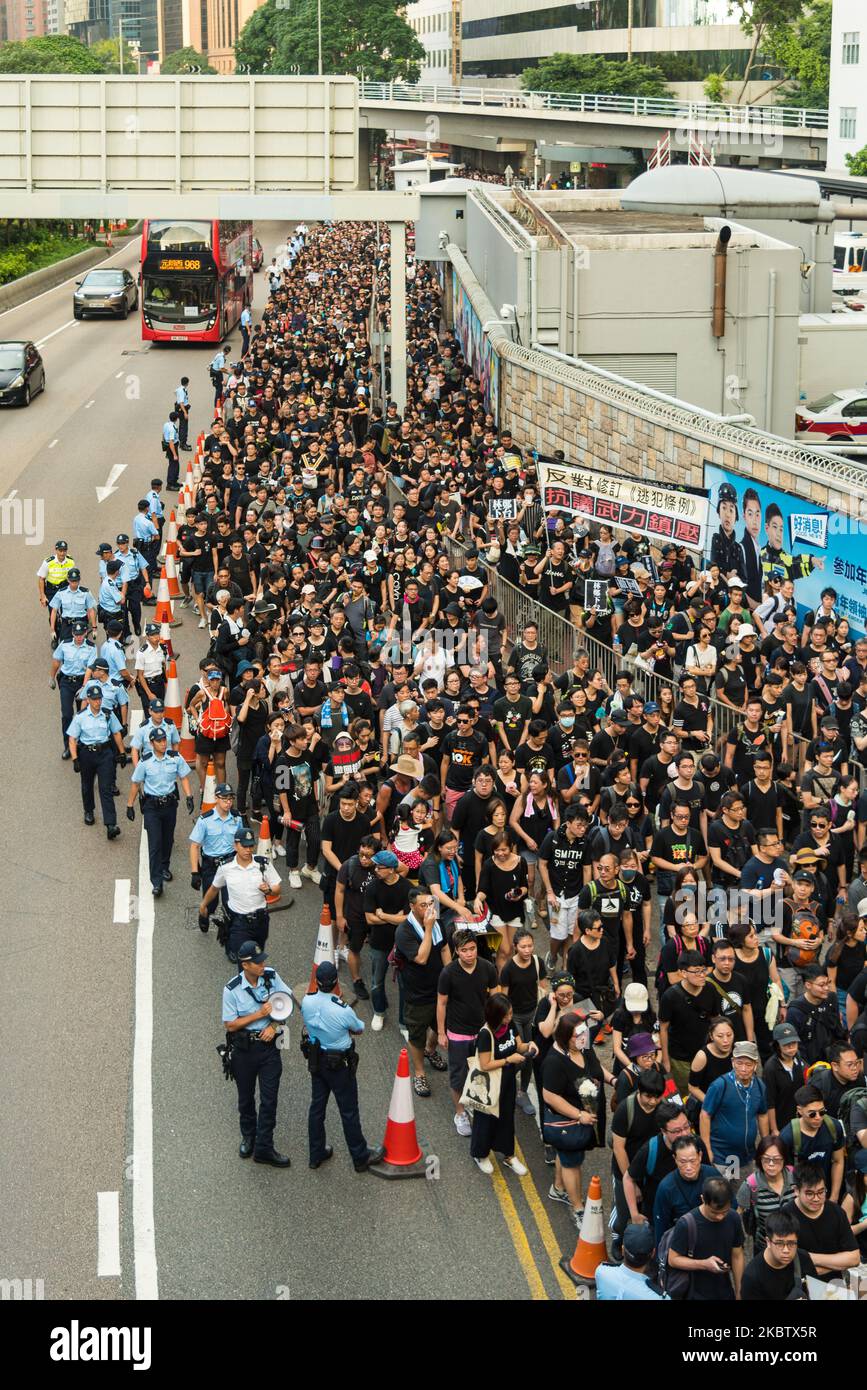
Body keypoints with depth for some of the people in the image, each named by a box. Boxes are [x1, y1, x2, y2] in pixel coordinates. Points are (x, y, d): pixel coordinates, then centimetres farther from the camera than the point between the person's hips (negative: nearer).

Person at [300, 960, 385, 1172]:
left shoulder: (307, 1002, -14)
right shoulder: (343, 1011, -29)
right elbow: (359, 1030, -9)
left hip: (315, 1059, 5)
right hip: (339, 1064, -5)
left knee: (316, 1106, 19)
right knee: (349, 1111, 9)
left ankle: (316, 1154, 33)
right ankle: (360, 1157, 23)